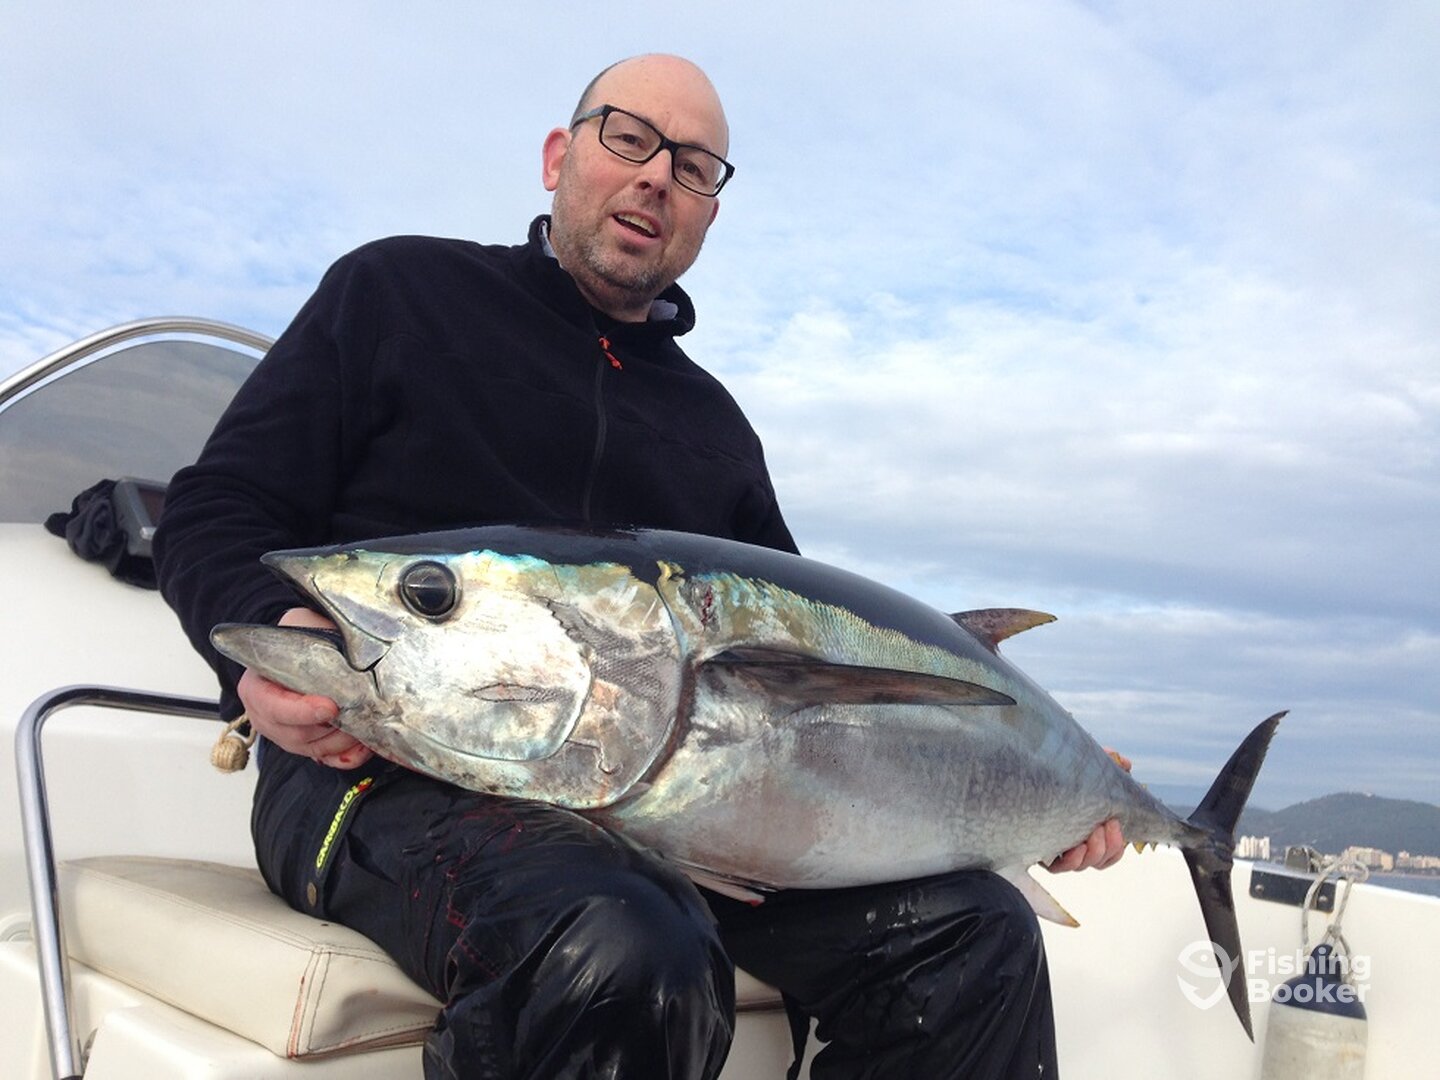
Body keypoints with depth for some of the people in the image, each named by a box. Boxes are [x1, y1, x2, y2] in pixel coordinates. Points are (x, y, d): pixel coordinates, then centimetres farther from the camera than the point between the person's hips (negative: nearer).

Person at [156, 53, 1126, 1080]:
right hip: (392, 766, -4)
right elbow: (215, 508, 6)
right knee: (628, 956, -36)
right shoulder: (400, 291, 9)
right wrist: (271, 637, -19)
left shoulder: (717, 426, 20)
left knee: (979, 935, -8)